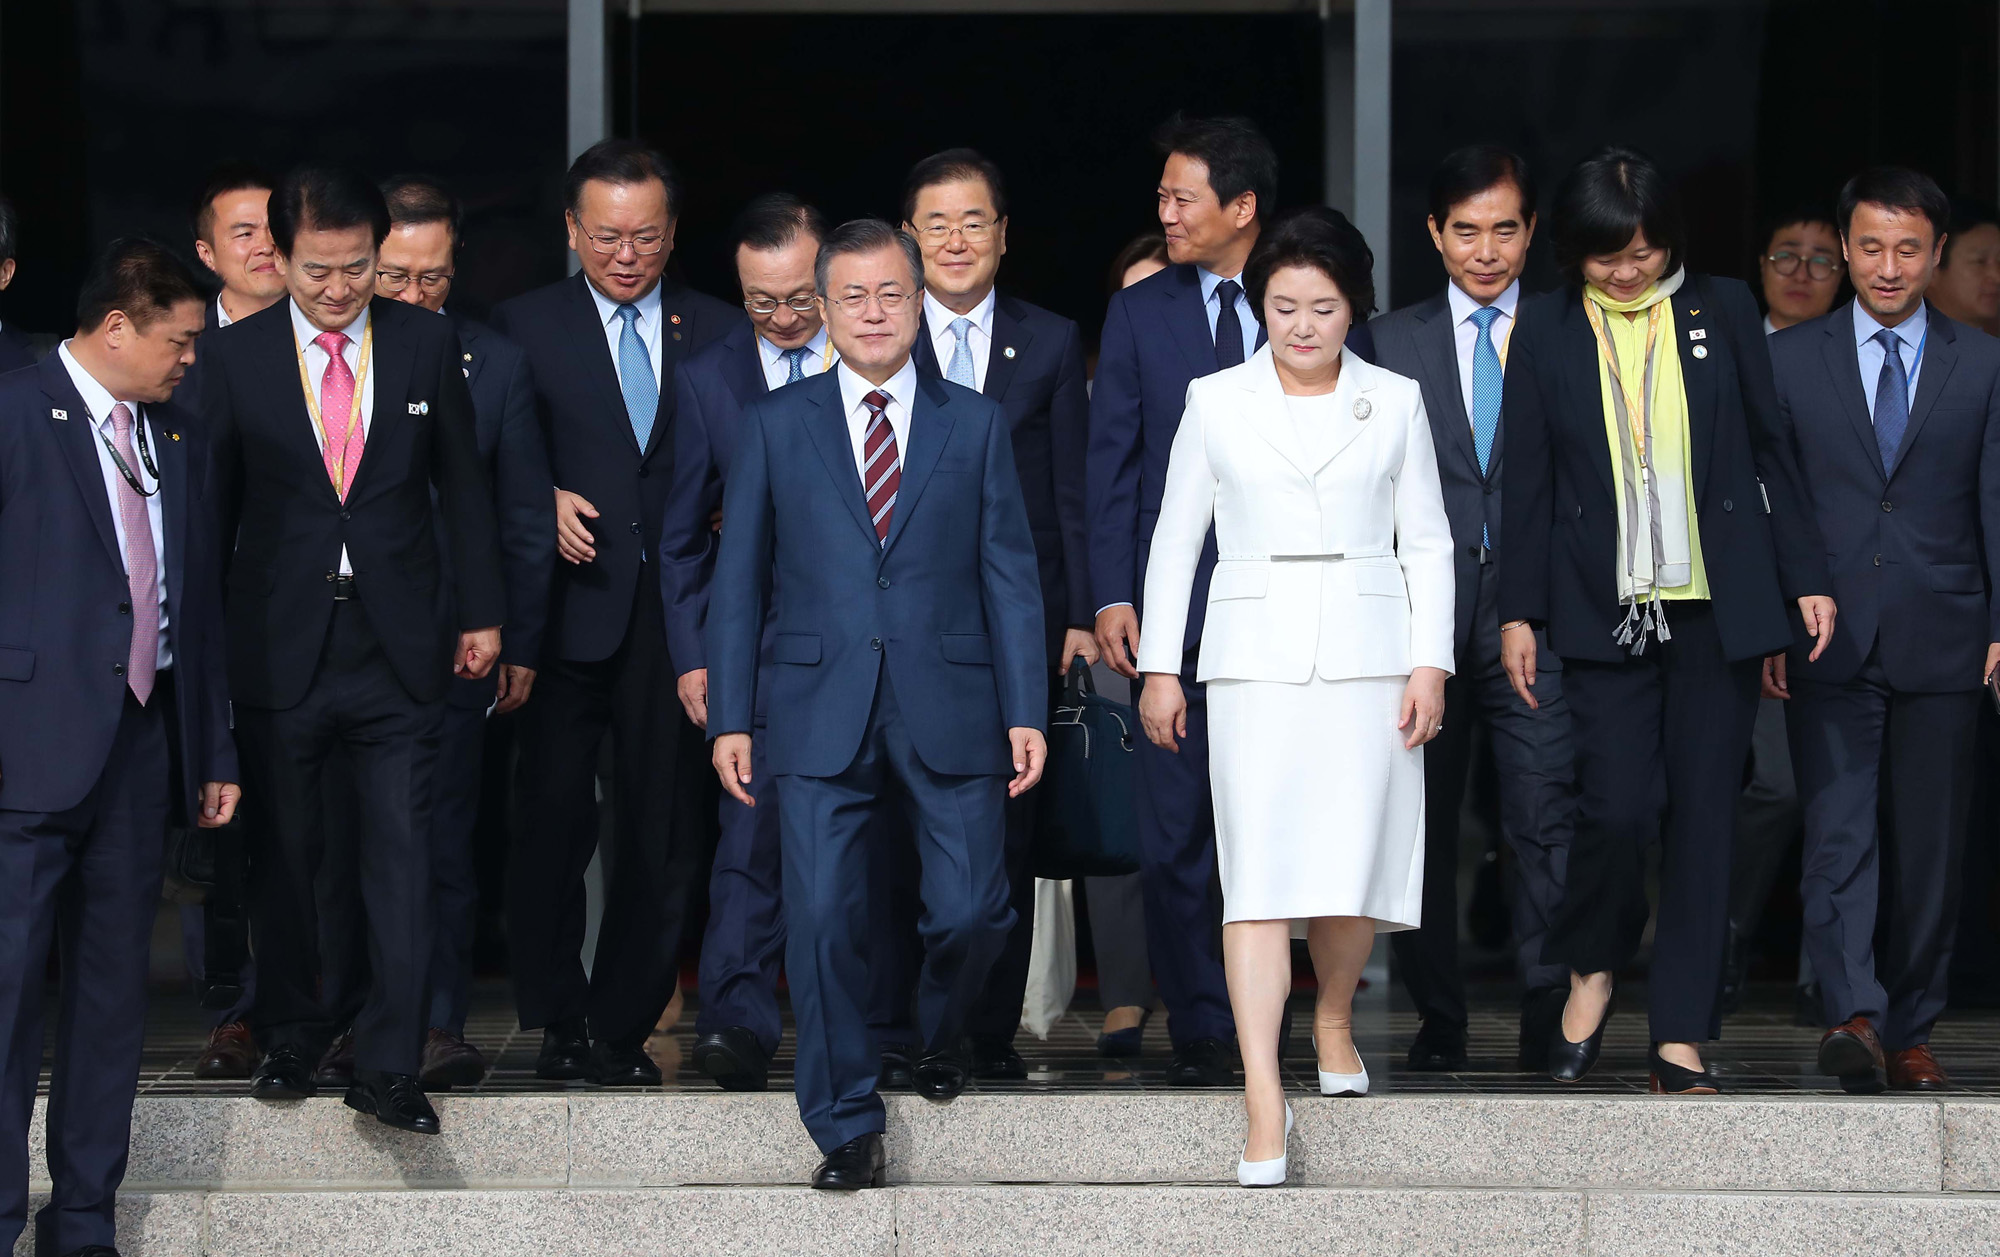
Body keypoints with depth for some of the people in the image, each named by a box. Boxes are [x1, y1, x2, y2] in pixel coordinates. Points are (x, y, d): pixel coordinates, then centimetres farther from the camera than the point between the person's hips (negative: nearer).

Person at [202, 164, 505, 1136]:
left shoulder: (426, 344, 2)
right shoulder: (237, 359, -2)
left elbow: (461, 483, 10)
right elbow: (211, 508, 4)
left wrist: (479, 610, 9)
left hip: (398, 646, 0)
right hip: (279, 645, 0)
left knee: (401, 855, -5)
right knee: (283, 854, 10)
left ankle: (388, 1065, -1)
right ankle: (290, 1040, 27)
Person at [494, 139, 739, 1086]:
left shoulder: (718, 333, 12)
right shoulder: (524, 327, 7)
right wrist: (544, 502, -12)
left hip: (677, 616, 1)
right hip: (569, 608, -1)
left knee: (663, 830, 2)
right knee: (552, 819, -2)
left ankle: (624, 1027, 11)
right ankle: (557, 1023, 10)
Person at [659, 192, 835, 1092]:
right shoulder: (707, 379, 5)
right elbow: (683, 535, 12)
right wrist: (691, 654, 5)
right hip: (759, 644, -1)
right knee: (752, 831, -15)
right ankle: (737, 1025, -22)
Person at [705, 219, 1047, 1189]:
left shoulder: (976, 424, 9)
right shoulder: (773, 427, 8)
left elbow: (1010, 575, 7)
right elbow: (737, 582, 8)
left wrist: (1026, 711, -1)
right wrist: (729, 717, 1)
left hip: (949, 711, 0)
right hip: (822, 711, 0)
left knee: (972, 911, -3)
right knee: (823, 919, -6)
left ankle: (940, 1029, 30)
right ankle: (847, 1127, 5)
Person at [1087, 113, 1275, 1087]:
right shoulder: (1139, 315, 8)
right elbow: (1111, 461, 6)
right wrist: (1111, 595, -3)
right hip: (1175, 606, 1)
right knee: (1174, 833, -1)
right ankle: (1199, 1030, 6)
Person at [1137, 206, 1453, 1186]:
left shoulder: (1394, 402, 6)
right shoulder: (1217, 402, 4)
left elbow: (1427, 542, 9)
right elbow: (1176, 537, 8)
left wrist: (1430, 663, 0)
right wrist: (1159, 667, 5)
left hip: (1366, 653, 1)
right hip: (1254, 656, -1)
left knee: (1353, 864, 1)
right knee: (1260, 873, -10)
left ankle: (1334, 1017, 33)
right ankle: (1264, 1103, -14)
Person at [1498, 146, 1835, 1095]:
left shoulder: (1722, 313, 4)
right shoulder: (1547, 330, 3)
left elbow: (1769, 451, 9)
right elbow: (1528, 479, 5)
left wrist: (1805, 577, 6)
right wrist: (1520, 610, 2)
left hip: (1717, 606, 1)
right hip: (1605, 607, -1)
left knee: (1702, 816, 0)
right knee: (1616, 806, -11)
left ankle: (1680, 1037, 5)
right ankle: (1591, 969, 18)